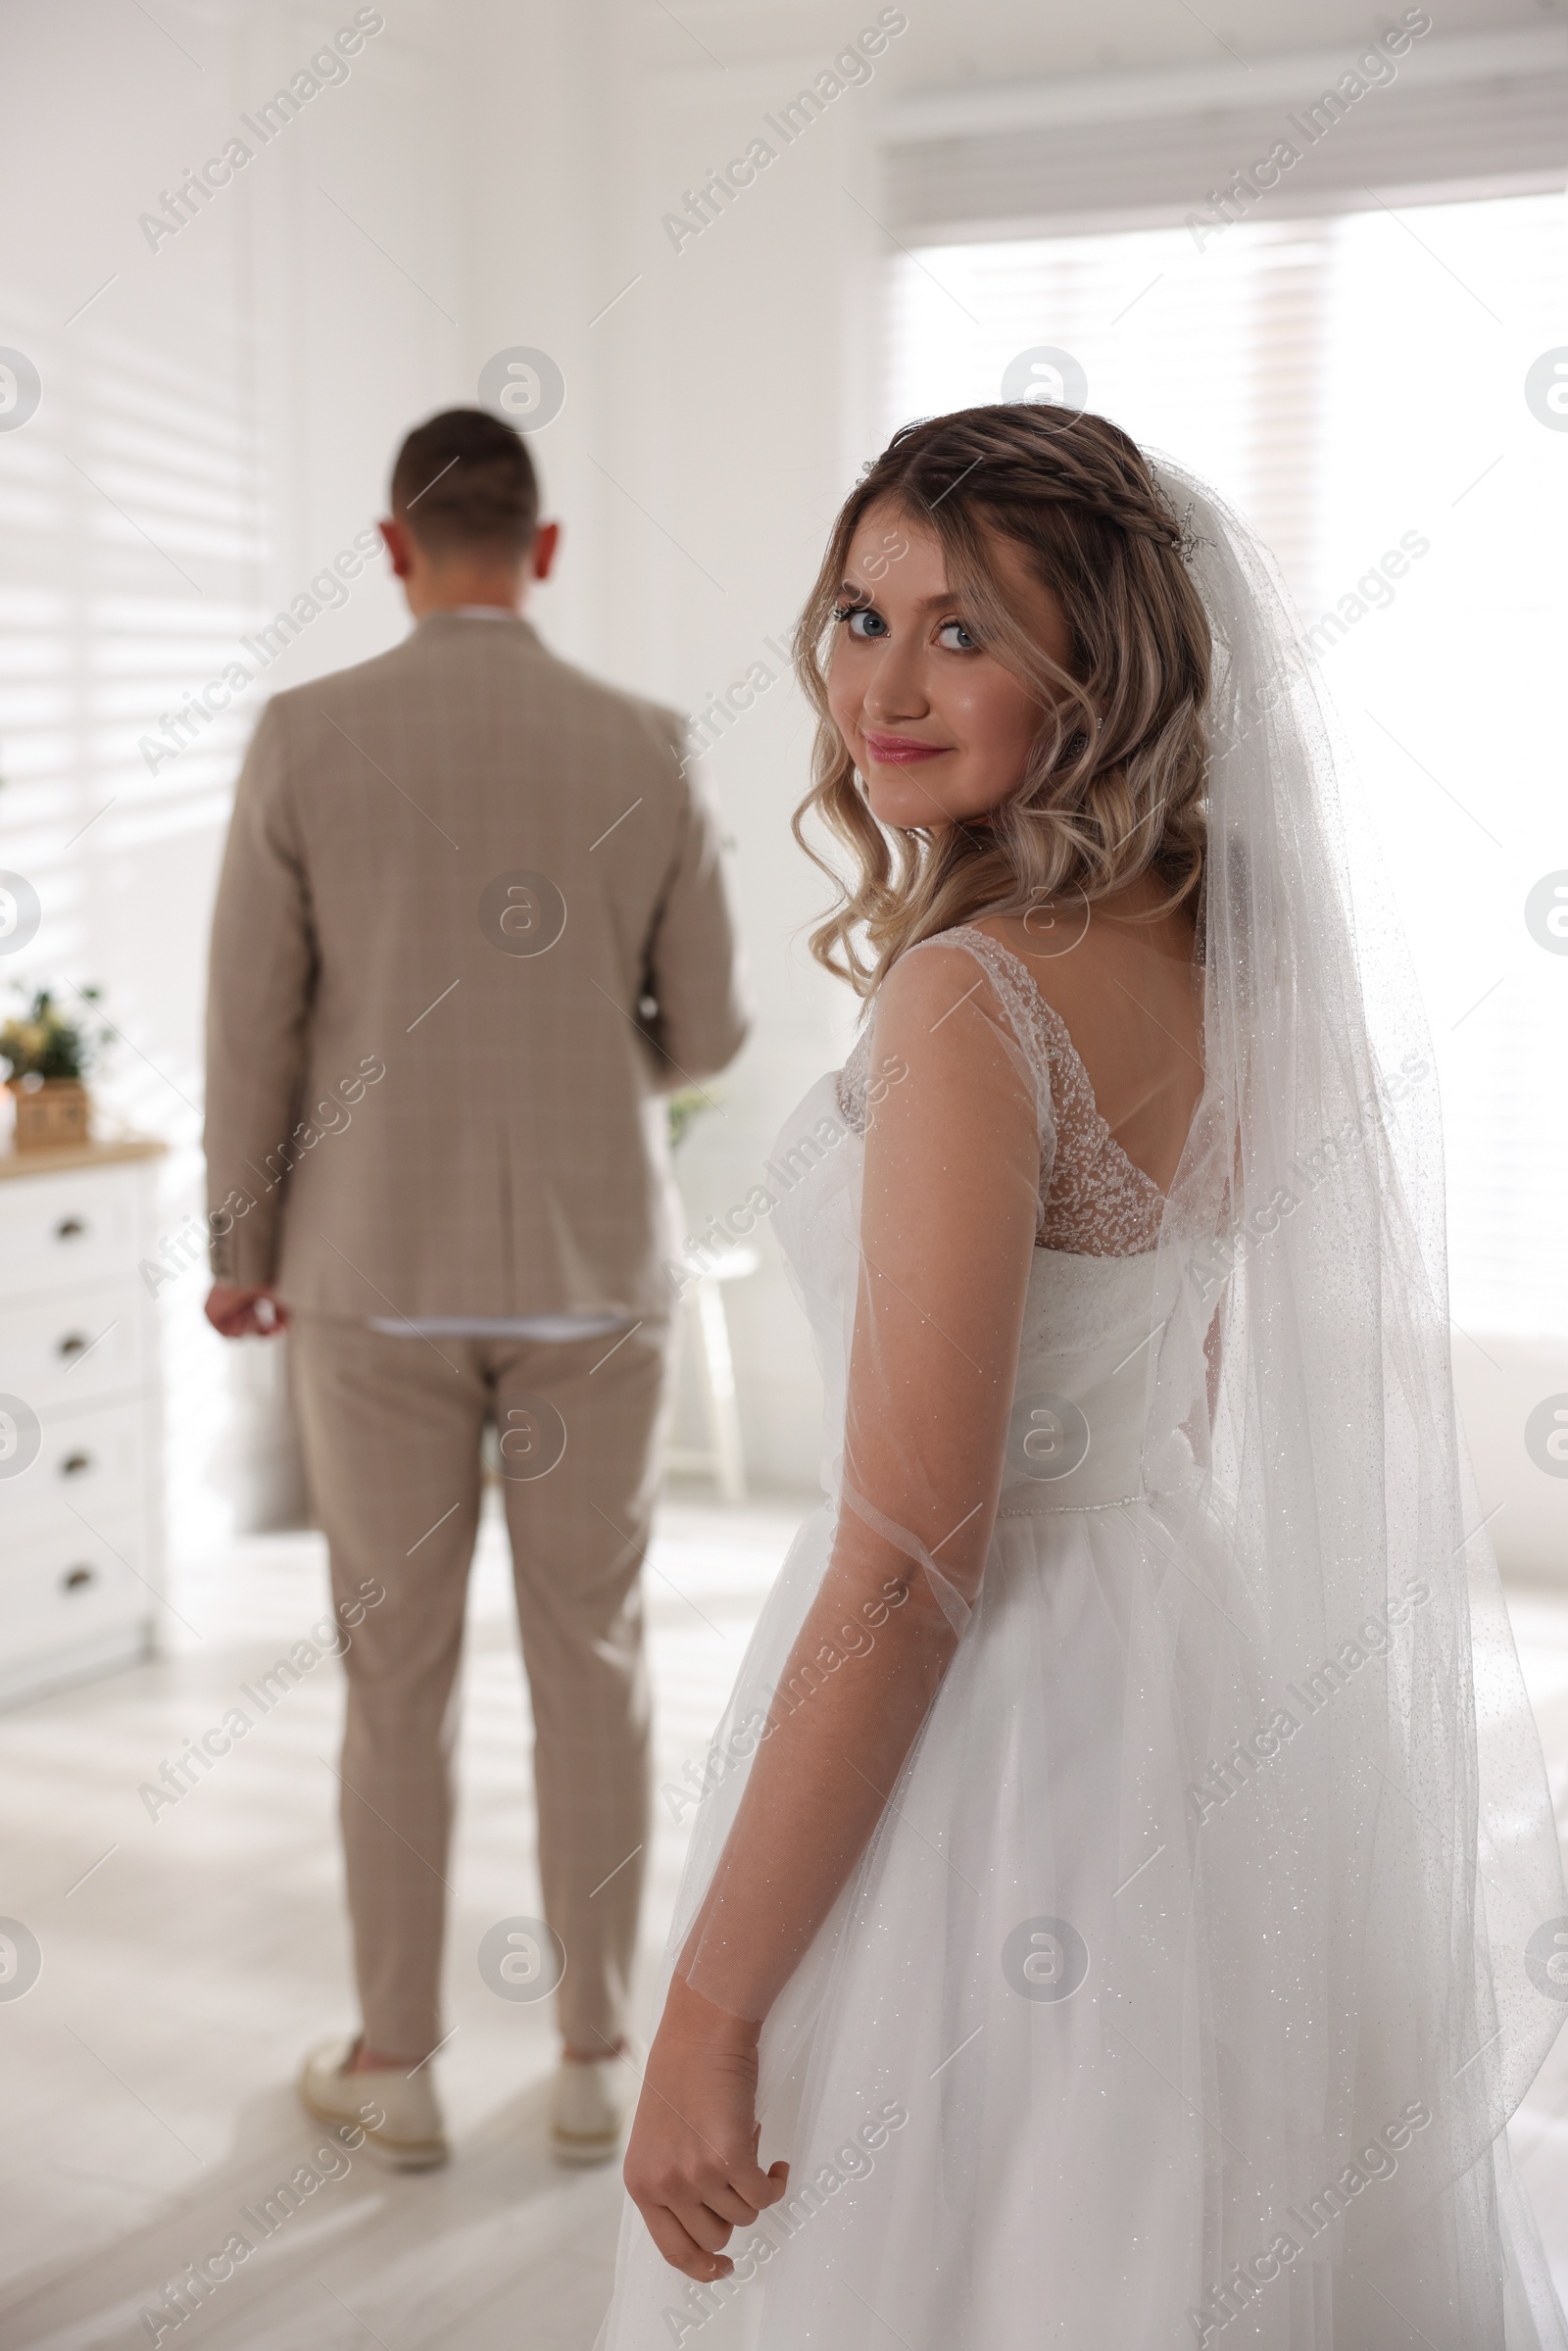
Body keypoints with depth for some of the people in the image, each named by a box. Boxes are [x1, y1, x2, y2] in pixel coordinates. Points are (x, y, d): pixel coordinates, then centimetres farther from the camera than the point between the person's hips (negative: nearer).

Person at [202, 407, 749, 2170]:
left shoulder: (304, 739, -7)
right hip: (590, 1266, 1)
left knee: (396, 1671, 10)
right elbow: (707, 1031, 2)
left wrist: (240, 1251, 8)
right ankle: (595, 2061, 19)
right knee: (590, 1665, 10)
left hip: (378, 1268, -1)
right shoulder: (645, 750, -3)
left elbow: (250, 1027, -5)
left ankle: (395, 2061, 21)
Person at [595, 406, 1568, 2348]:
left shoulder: (972, 1001, -23)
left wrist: (709, 2009, -18)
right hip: (1196, 1718, 9)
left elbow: (911, 1568, -24)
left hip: (982, 1752, -8)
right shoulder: (1218, 955, 3)